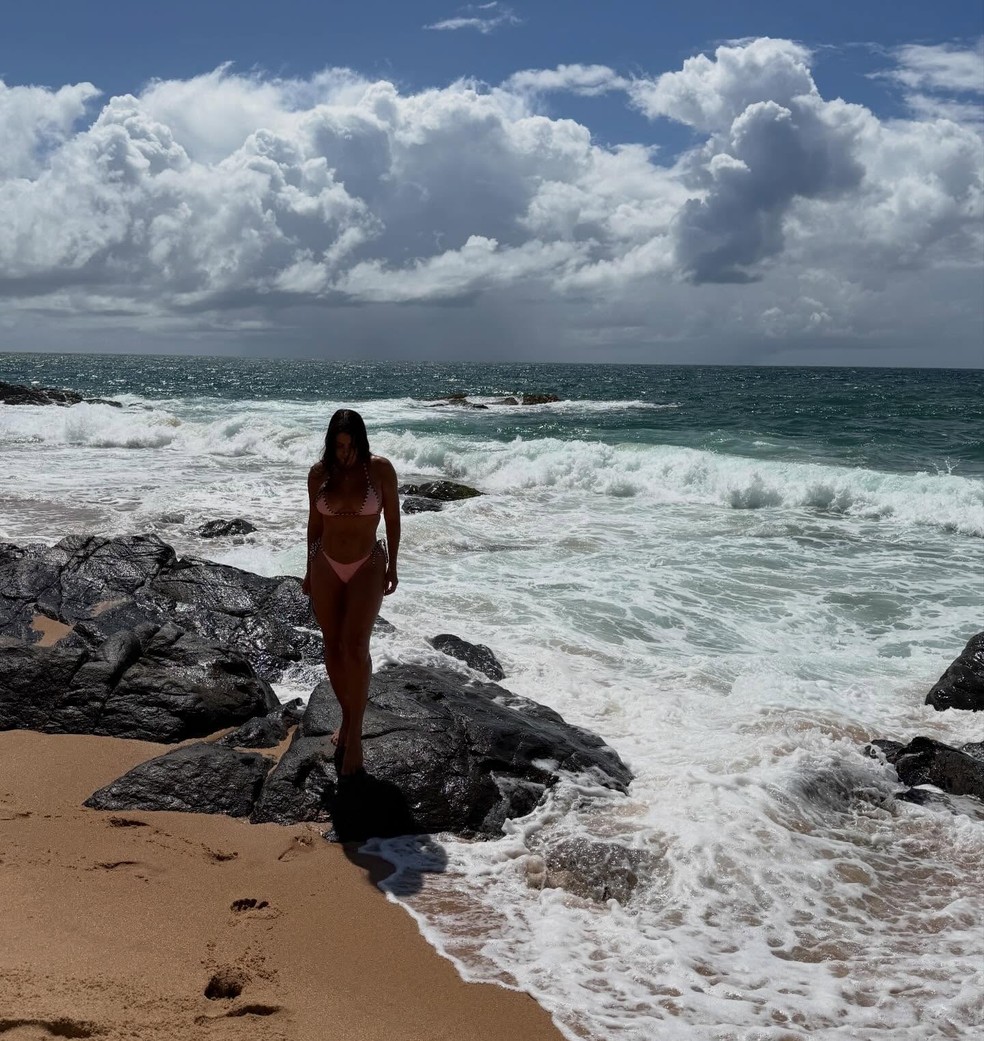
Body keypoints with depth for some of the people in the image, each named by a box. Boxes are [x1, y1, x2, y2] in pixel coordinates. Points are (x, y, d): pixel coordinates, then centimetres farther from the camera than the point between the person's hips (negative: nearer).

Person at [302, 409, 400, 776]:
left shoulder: (380, 469, -10)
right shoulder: (319, 473, -3)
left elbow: (392, 518, -1)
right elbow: (315, 522, 8)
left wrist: (392, 566, 2)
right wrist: (310, 570, 12)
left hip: (367, 567, -3)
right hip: (327, 566, 3)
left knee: (355, 646, -16)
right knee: (332, 647, 8)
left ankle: (354, 732, -5)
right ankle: (347, 717, 27)